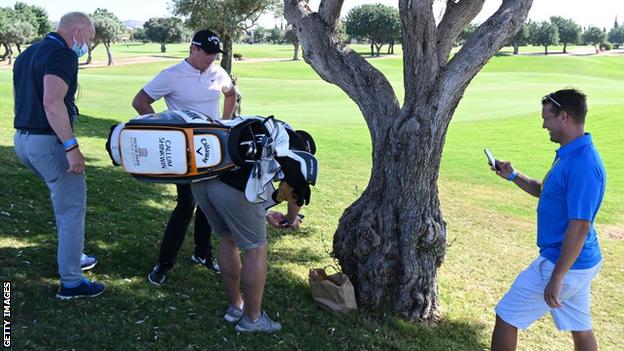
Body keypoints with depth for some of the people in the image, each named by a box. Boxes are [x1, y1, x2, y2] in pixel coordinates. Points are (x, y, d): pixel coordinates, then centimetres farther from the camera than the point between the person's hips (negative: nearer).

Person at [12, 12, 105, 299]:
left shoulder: (26, 54, 16)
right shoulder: (63, 54, -15)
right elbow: (52, 103, -27)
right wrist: (72, 147, -27)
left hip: (22, 139, 10)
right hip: (48, 142, -10)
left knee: (65, 199, 25)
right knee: (72, 209, 1)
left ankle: (72, 256, 35)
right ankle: (71, 282, 7)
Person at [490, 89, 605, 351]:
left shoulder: (582, 165, -26)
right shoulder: (569, 154, 6)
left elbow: (579, 226, -27)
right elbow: (545, 191, 20)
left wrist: (556, 278, -25)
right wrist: (513, 176, 5)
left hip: (564, 264, -10)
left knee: (507, 316, 3)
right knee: (580, 327, 19)